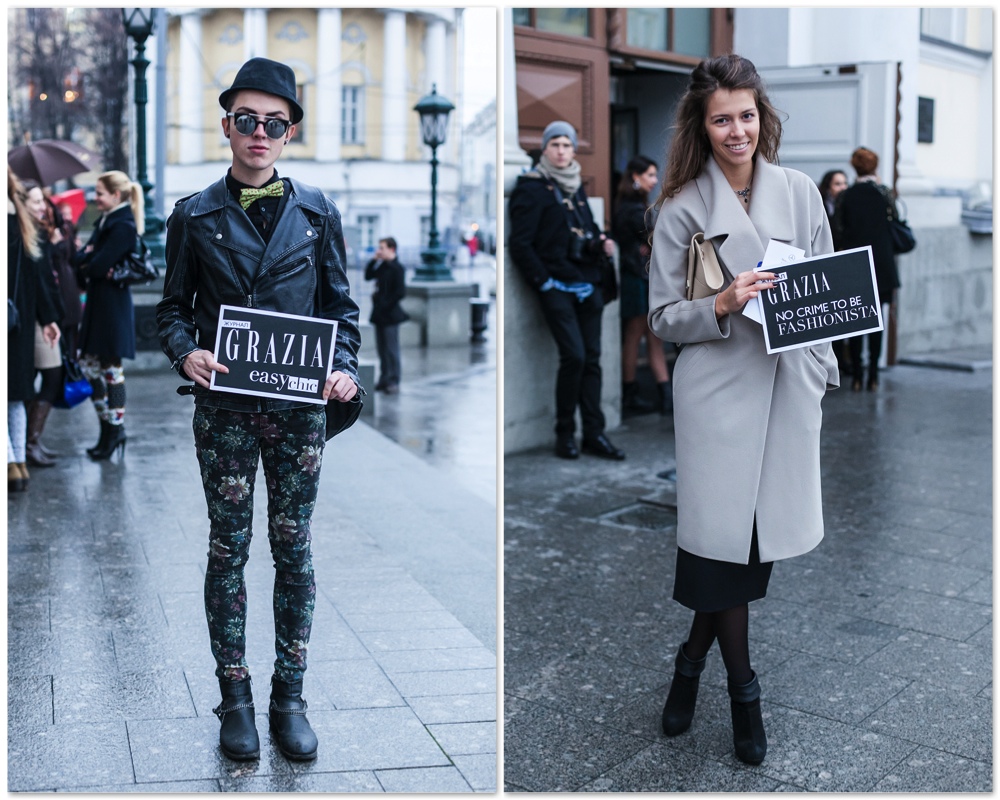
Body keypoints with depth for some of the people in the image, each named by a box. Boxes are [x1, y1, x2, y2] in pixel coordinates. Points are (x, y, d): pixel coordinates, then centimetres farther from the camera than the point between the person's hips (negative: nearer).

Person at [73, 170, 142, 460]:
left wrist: (86, 263, -2)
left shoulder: (123, 226, -15)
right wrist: (88, 260, -12)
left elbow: (98, 266, -21)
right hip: (97, 304, 9)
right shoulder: (106, 221, 14)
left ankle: (115, 429, 10)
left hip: (112, 307, -9)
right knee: (88, 364, 12)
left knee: (111, 369, -1)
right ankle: (109, 428, 21)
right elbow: (79, 258, 8)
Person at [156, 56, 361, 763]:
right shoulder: (196, 216, 4)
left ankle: (290, 696, 19)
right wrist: (186, 352, -12)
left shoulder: (315, 212, 6)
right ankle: (235, 696, 19)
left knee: (294, 548, 6)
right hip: (225, 406, 0)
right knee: (229, 548, 5)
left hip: (299, 406, 1)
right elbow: (174, 307, 9)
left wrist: (346, 368, -8)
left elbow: (340, 303, 9)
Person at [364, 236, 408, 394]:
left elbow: (400, 292, -16)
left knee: (391, 349, -4)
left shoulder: (397, 268, -11)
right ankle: (384, 379, 19)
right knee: (382, 348, 12)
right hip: (379, 314, 8)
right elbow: (368, 276, 18)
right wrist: (374, 260, 8)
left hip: (390, 315, -8)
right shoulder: (381, 266, 12)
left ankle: (394, 381, 1)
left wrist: (387, 305, -15)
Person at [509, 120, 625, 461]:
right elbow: (520, 244, -7)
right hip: (556, 287, -6)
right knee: (574, 355, -14)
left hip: (587, 285, 6)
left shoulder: (577, 187, 18)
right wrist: (543, 281, -11)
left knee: (592, 358, 3)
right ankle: (564, 433, 0)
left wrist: (602, 244, 4)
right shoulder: (531, 188, -2)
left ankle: (594, 433, 8)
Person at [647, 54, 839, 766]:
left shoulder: (799, 192, 7)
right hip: (719, 391, -3)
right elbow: (663, 318, -1)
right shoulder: (684, 208, -2)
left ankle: (693, 661, 31)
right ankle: (743, 693, 19)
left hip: (790, 384, 4)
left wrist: (825, 367, 2)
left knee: (764, 533, 7)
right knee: (726, 536, 0)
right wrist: (722, 305, -19)